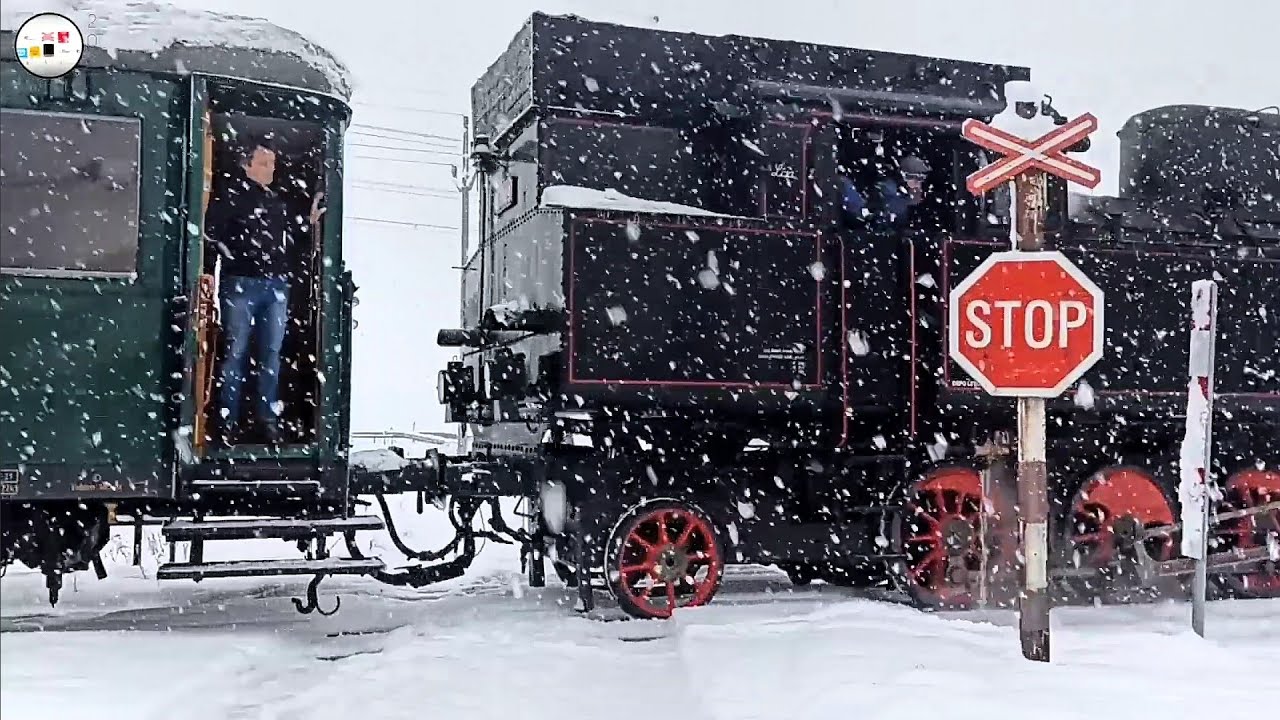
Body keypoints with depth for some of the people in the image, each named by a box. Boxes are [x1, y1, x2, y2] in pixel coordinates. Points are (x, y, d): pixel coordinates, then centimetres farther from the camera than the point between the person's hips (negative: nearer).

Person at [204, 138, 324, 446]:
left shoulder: (277, 200, 16)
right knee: (236, 352, -1)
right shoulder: (231, 194, -4)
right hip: (241, 284, -6)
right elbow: (211, 229, -11)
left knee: (271, 353, 7)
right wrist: (231, 256, -12)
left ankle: (269, 418, 14)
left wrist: (309, 221, 13)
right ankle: (229, 421, 5)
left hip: (276, 285, 6)